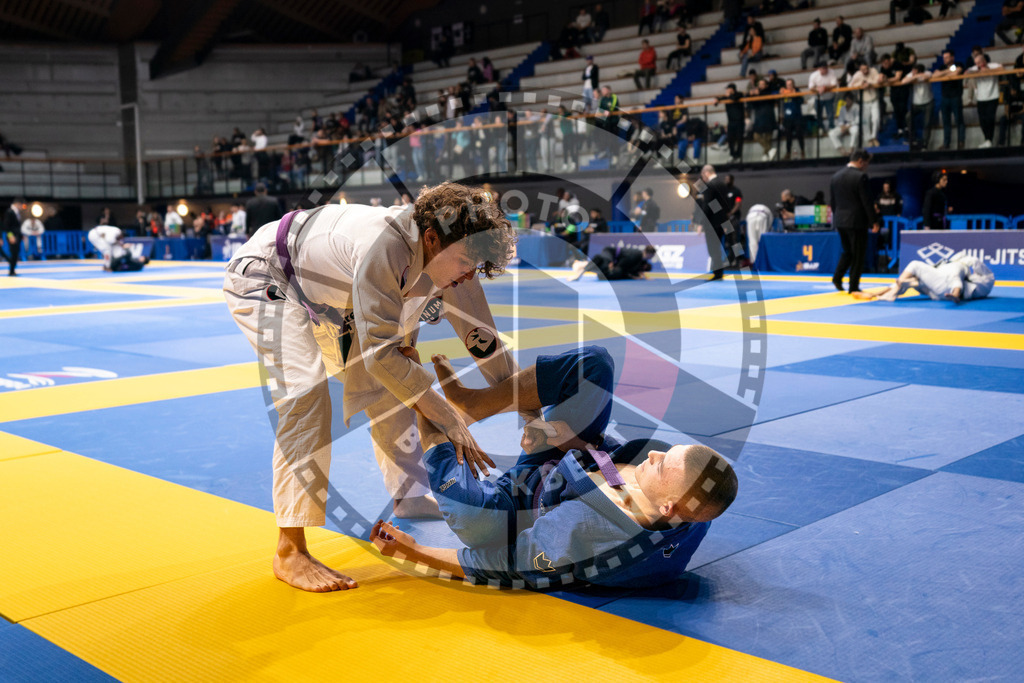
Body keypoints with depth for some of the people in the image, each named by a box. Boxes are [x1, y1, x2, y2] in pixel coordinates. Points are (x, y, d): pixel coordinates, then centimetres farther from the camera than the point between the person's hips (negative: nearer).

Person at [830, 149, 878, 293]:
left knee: (848, 251, 20)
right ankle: (853, 286, 3)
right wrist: (874, 221, -8)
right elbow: (867, 201, -14)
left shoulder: (836, 176, 7)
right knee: (858, 254, 3)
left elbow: (833, 201, 13)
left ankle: (837, 277, 3)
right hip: (856, 221, -7)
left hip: (840, 221, 7)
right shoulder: (860, 177, -14)